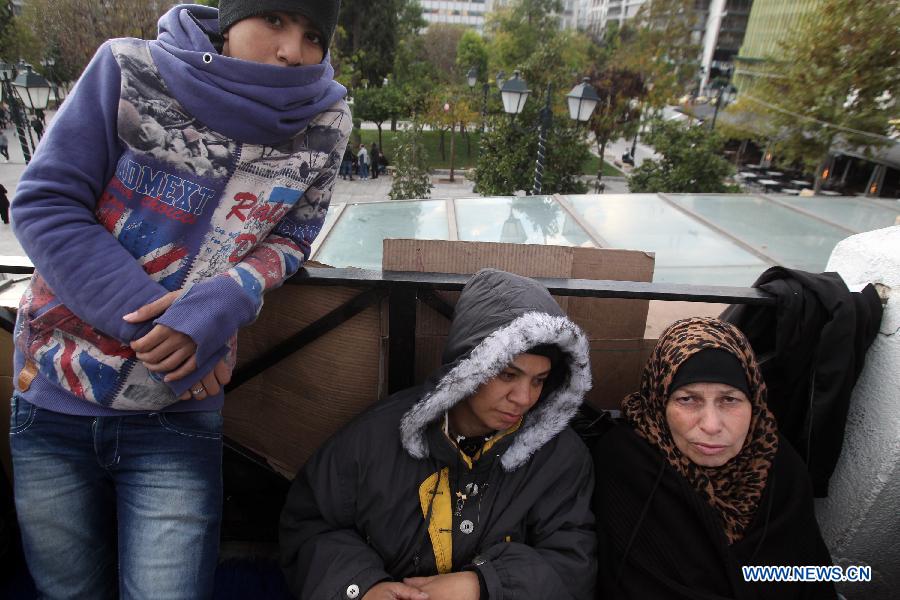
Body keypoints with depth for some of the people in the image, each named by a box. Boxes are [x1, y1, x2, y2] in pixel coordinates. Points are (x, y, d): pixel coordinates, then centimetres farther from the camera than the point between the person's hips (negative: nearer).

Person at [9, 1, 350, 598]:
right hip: (55, 386, 1)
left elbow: (291, 236, 0)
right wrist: (154, 320, -17)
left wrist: (222, 302, -21)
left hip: (180, 411, -1)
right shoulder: (130, 70, -10)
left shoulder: (324, 124, -7)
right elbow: (44, 206, -9)